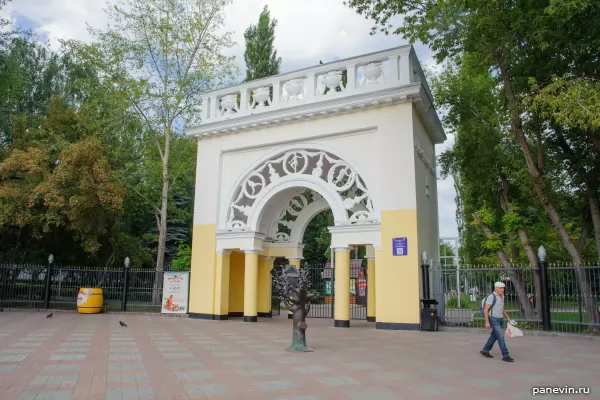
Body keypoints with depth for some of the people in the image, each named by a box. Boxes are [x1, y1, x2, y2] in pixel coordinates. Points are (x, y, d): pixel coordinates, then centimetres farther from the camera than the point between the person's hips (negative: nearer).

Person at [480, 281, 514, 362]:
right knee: (501, 337, -12)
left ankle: (485, 351, 27)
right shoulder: (491, 297, -17)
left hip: (499, 320, 9)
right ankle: (505, 356, -8)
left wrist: (508, 318, 13)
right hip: (493, 320, -9)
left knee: (494, 336, 15)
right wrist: (487, 322, -21)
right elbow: (486, 310, -17)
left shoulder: (501, 297, 9)